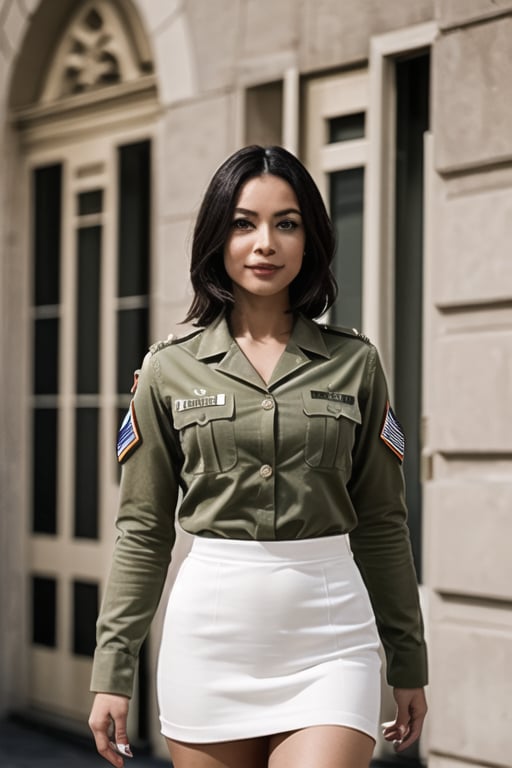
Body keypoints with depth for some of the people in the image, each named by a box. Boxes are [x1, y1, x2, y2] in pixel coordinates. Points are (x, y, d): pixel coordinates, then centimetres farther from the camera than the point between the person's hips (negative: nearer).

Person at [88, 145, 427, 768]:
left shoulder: (354, 363, 5)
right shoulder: (170, 369, 4)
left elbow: (381, 524, 9)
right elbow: (143, 531, 7)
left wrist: (408, 664, 10)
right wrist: (112, 669, 4)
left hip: (329, 640, 0)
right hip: (209, 631, 1)